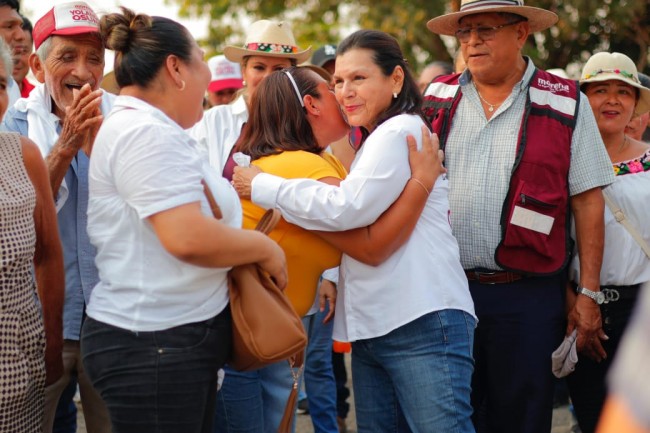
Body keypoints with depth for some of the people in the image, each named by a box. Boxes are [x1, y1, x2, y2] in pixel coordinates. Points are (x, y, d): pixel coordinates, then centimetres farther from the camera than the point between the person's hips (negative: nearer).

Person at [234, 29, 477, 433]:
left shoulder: (401, 131, -7)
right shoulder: (372, 142, 24)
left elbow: (347, 208, -16)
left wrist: (262, 186, -7)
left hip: (425, 323, -10)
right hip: (372, 325, 10)